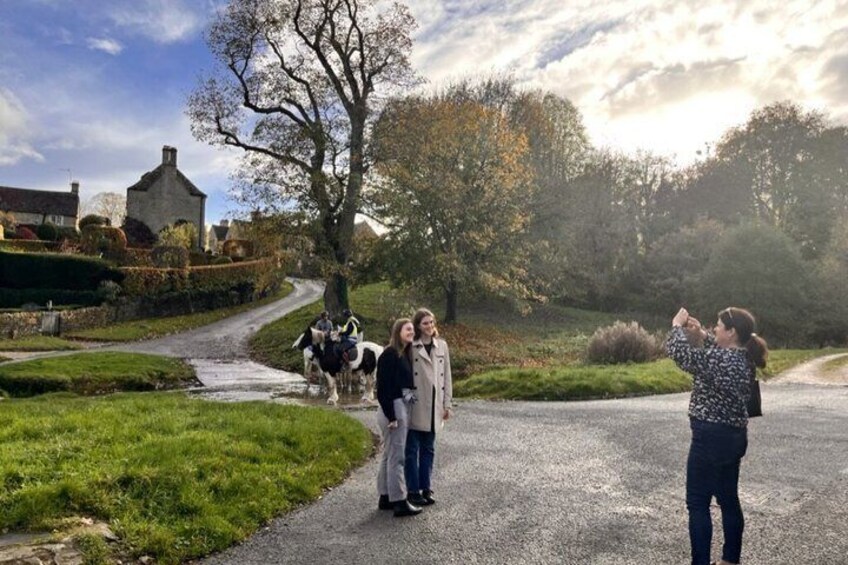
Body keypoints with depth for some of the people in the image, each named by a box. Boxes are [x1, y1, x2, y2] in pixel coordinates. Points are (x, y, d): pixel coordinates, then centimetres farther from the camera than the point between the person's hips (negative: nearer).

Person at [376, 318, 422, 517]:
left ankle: (385, 498, 26)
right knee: (397, 456, -2)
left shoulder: (404, 354, 11)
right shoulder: (389, 355, -15)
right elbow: (383, 387, -18)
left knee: (389, 455, 16)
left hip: (402, 408, 9)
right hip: (393, 409, -9)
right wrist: (391, 416, -19)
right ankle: (399, 502, 7)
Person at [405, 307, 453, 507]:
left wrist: (447, 403, 7)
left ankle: (426, 488, 25)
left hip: (434, 408, 5)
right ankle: (413, 490, 15)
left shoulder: (442, 345, 6)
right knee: (412, 450, 5)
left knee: (428, 450, 14)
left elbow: (446, 376, 9)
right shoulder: (411, 347, -9)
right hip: (416, 407, -4)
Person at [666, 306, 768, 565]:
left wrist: (677, 325, -2)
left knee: (698, 504, 2)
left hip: (711, 437, -9)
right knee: (729, 500, 19)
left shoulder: (719, 360, -23)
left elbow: (677, 352, -17)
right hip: (735, 436, 9)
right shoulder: (745, 358, 3)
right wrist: (701, 334, 16)